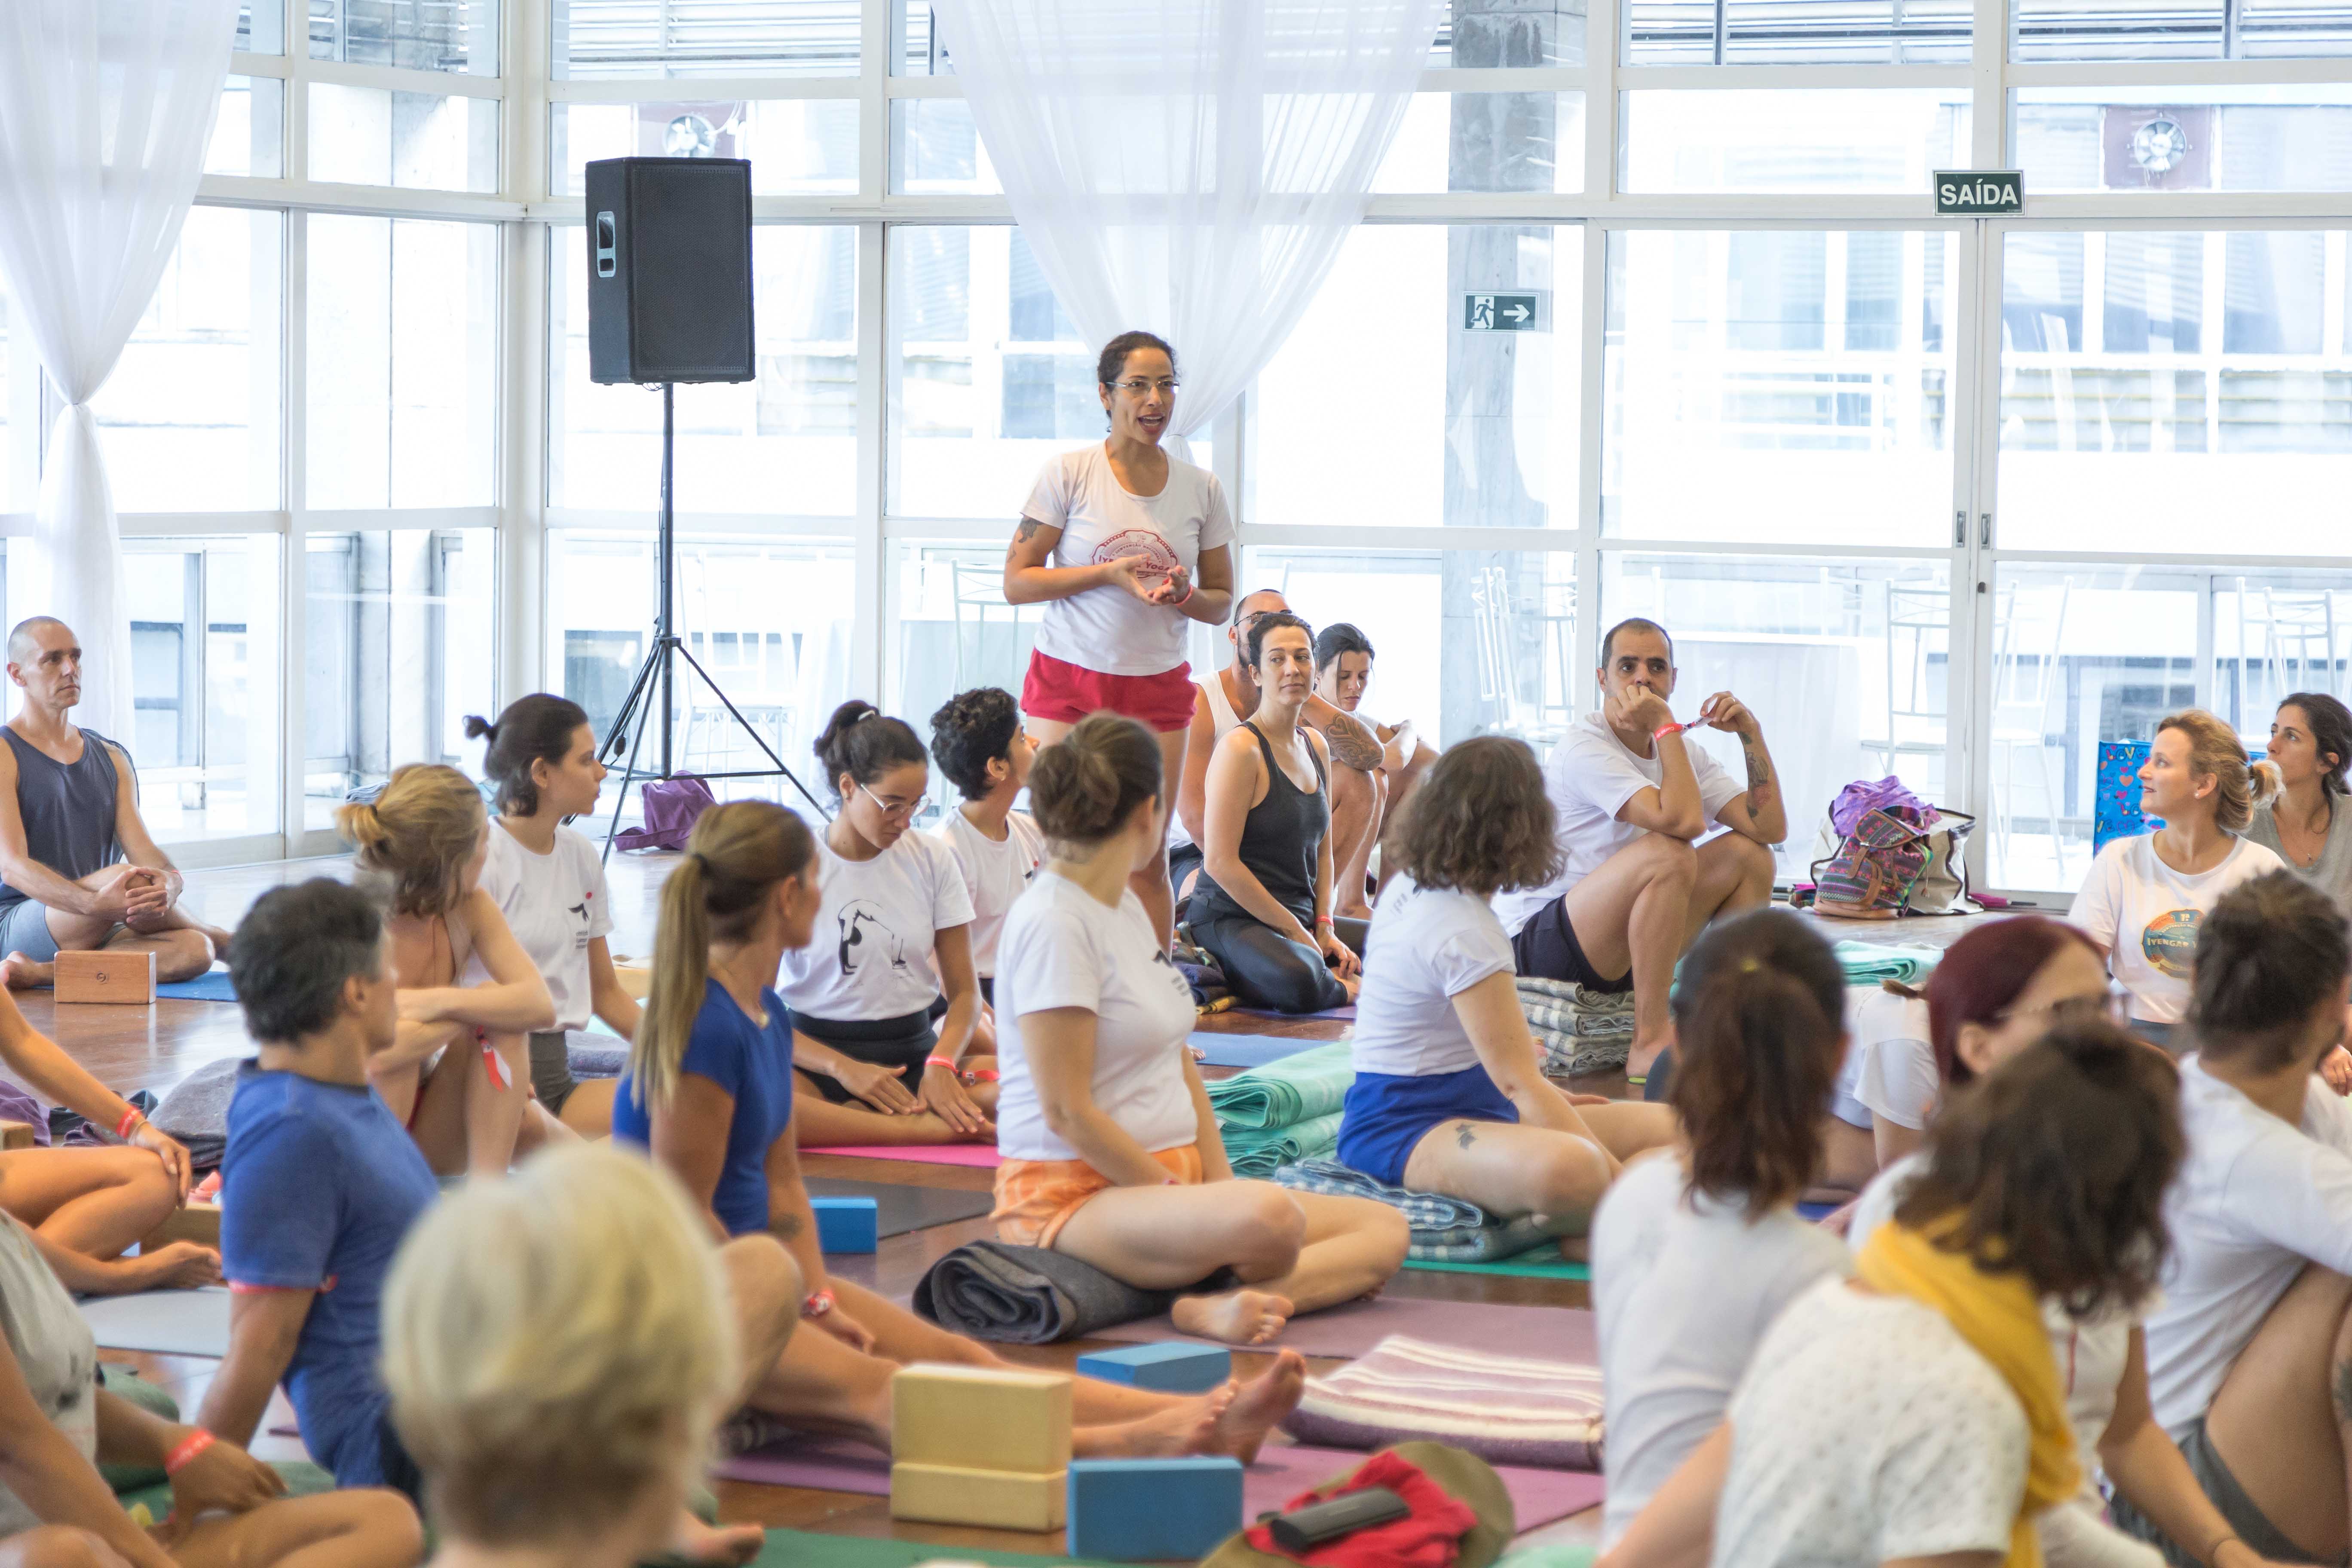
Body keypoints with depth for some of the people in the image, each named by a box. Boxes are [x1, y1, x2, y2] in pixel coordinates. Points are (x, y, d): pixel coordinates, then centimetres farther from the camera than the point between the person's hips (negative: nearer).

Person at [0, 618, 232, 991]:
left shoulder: (111, 758, 17)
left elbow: (141, 848, 6)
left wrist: (170, 881, -21)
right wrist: (94, 903, -33)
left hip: (97, 935, 5)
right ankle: (223, 940, -3)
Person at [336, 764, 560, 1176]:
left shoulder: (469, 908, -6)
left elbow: (541, 1004, -19)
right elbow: (374, 1055, -41)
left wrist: (441, 1001, -35)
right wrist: (476, 1006, -28)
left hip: (433, 1135, 5)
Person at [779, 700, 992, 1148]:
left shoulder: (932, 859, 8)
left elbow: (963, 990, 7)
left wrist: (941, 1064, -14)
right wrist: (844, 1068, -18)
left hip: (914, 1053, 3)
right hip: (818, 1055, -3)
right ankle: (919, 1127, -33)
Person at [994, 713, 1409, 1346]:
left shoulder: (1127, 906, 16)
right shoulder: (1053, 921, -14)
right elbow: (1066, 1111, -18)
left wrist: (1220, 1183, 3)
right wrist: (1180, 1198, -13)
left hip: (1169, 1178, 10)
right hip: (1075, 1193, -10)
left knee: (1387, 1232, -6)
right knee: (1268, 1217, -39)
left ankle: (1210, 1305, -24)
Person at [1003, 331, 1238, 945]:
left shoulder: (1201, 488, 6)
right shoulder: (1068, 473, -4)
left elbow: (1221, 601, 14)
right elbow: (1016, 582, -4)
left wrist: (1183, 595, -9)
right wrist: (1110, 573, -15)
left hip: (1159, 688, 3)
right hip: (1069, 681, -2)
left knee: (1147, 858, 2)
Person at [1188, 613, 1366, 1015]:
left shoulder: (1315, 746, 14)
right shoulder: (1241, 748, -12)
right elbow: (1220, 862, -17)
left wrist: (1325, 929, 4)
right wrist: (1296, 932, -14)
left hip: (1302, 923, 10)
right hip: (1230, 919, -9)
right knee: (1299, 978, -41)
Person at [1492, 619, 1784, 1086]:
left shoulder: (1682, 752, 9)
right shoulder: (1584, 746, -16)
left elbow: (1771, 828, -1)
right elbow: (1681, 820, -30)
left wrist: (1751, 733, -6)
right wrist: (1665, 727, -23)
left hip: (1618, 950, 8)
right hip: (1539, 945, -8)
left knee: (1746, 853, 0)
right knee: (1667, 853, -31)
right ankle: (1649, 1045, -27)